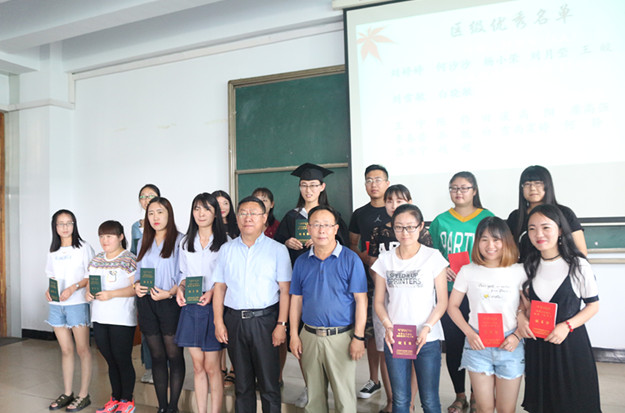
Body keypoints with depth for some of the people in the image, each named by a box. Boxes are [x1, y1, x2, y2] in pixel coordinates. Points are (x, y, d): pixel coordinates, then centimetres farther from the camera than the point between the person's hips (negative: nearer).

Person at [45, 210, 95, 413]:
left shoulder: (83, 248, -4)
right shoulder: (53, 251, 13)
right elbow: (52, 276, 19)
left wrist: (73, 287, -19)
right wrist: (49, 290, -1)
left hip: (77, 304, -5)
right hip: (56, 305, 5)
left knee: (82, 350, 1)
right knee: (66, 350, 12)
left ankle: (84, 395, 9)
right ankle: (67, 393, 22)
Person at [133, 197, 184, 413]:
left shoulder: (179, 240, -4)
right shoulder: (143, 243, 15)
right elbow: (138, 271, 20)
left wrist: (170, 293, -19)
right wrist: (136, 285, 0)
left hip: (170, 302, -5)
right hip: (146, 302, 5)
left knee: (174, 355, 2)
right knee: (157, 356, 11)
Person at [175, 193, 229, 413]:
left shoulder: (224, 241, -5)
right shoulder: (185, 242, 11)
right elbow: (183, 273, 18)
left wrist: (212, 292, -18)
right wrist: (180, 289, -1)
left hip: (214, 306, -4)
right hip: (190, 307, 5)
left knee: (212, 367, 1)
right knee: (198, 366, 12)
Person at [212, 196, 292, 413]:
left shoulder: (277, 250, -1)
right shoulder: (226, 249, 9)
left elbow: (285, 291, -4)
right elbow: (219, 287, 9)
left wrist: (281, 324, -10)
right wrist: (218, 322, 2)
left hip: (265, 319, -3)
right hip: (234, 320, 3)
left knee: (269, 382, 3)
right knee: (242, 381, 15)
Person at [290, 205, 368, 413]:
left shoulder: (350, 259, -6)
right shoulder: (301, 262, 6)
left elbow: (360, 300, -7)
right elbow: (296, 300, 9)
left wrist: (359, 337, -10)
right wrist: (294, 335, 5)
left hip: (341, 337, -3)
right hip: (310, 337, 4)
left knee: (344, 396, 5)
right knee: (314, 395, 15)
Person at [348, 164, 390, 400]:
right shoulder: (359, 214, 12)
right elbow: (352, 245, 18)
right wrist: (364, 256, -3)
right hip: (368, 280, 3)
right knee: (371, 332, 9)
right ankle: (374, 380, 25)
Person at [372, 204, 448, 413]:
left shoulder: (433, 257, -5)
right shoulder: (385, 259, 3)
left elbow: (442, 301, -3)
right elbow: (378, 301, 6)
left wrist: (427, 328, -16)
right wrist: (388, 326, -10)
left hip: (427, 340, -2)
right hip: (394, 340, 2)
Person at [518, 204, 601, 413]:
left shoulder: (578, 265, -11)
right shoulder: (529, 266, 2)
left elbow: (593, 305, -5)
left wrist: (567, 326, -17)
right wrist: (521, 317, -8)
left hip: (571, 342, -3)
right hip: (537, 343, 4)